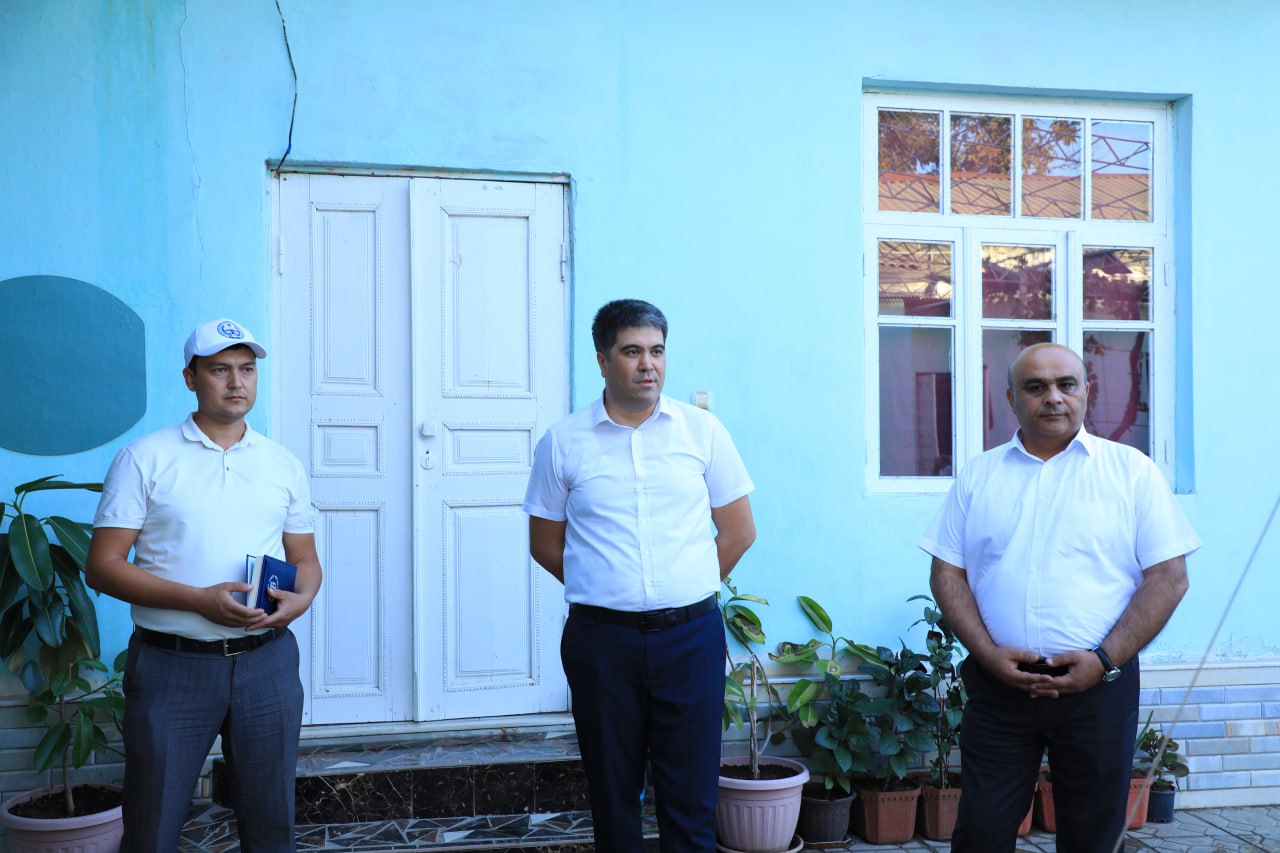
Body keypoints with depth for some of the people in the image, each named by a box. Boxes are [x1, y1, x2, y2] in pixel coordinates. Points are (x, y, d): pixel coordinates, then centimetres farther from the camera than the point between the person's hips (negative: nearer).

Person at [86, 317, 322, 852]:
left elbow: (305, 559, 16)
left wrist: (302, 598, -9)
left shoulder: (283, 465, 10)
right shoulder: (145, 459, -1)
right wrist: (200, 599, -17)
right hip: (172, 666, -3)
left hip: (267, 662, 3)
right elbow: (102, 566, -6)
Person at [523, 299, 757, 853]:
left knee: (691, 796, 5)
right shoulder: (562, 443, 2)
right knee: (612, 793, 11)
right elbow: (544, 543, 9)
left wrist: (688, 591, 8)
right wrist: (608, 592, 7)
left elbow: (739, 531, 8)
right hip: (601, 639, 0)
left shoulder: (702, 430, 2)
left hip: (690, 635, 0)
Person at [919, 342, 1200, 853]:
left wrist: (1104, 660, -12)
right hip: (997, 685, 1)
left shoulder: (1132, 471, 2)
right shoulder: (979, 475, 8)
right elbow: (947, 573, 6)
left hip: (1099, 685, -1)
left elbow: (1168, 577, -3)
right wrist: (987, 652, -9)